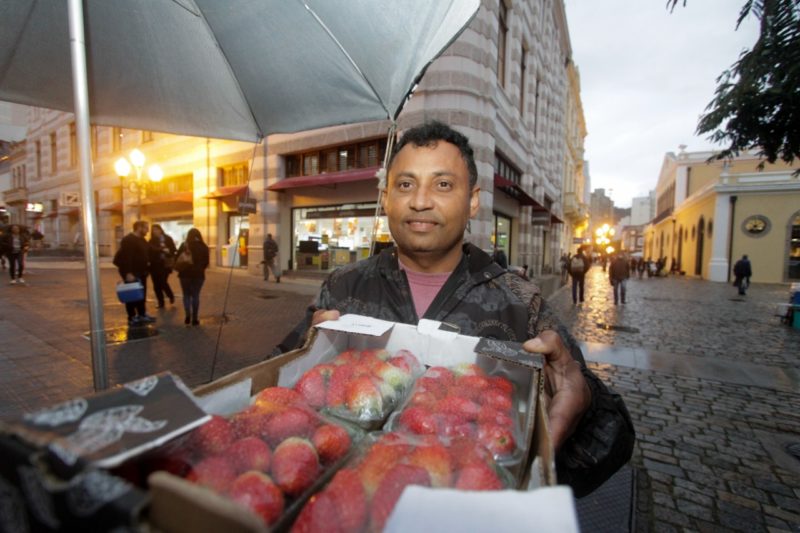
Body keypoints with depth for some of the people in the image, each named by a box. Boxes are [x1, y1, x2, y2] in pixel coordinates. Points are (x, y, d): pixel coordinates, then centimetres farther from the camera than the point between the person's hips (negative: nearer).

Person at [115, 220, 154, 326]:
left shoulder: (141, 240, 14)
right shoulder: (128, 240, -17)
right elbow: (126, 257, -24)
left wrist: (146, 269, 16)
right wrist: (128, 273, -29)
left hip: (140, 272, 9)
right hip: (131, 273, -9)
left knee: (142, 295, 14)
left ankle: (142, 315, 23)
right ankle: (132, 318, 6)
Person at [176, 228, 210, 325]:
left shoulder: (184, 245, -5)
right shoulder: (204, 247, -1)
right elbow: (206, 262, 2)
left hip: (185, 273, -1)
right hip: (198, 274, 1)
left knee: (186, 295, 13)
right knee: (195, 295, 8)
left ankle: (188, 315, -3)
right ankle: (194, 318, 7)